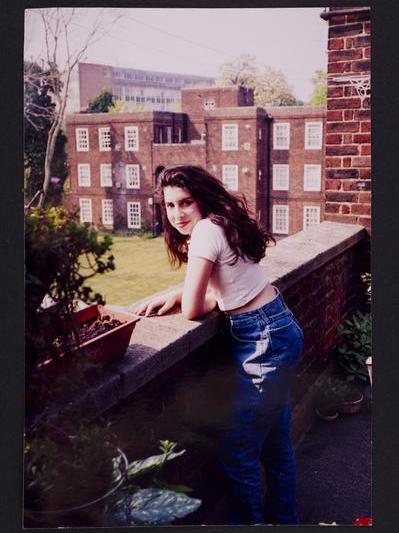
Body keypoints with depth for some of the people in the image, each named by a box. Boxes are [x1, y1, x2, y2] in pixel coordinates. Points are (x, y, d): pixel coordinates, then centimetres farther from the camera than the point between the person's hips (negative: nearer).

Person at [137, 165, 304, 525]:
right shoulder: (221, 224, 10)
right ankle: (283, 516, 41)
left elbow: (193, 310, -17)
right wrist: (175, 295, 1)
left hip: (266, 340, -10)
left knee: (239, 451, 4)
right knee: (275, 441, 23)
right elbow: (217, 293, 13)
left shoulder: (206, 230, -18)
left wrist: (184, 298, 4)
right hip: (276, 332, 10)